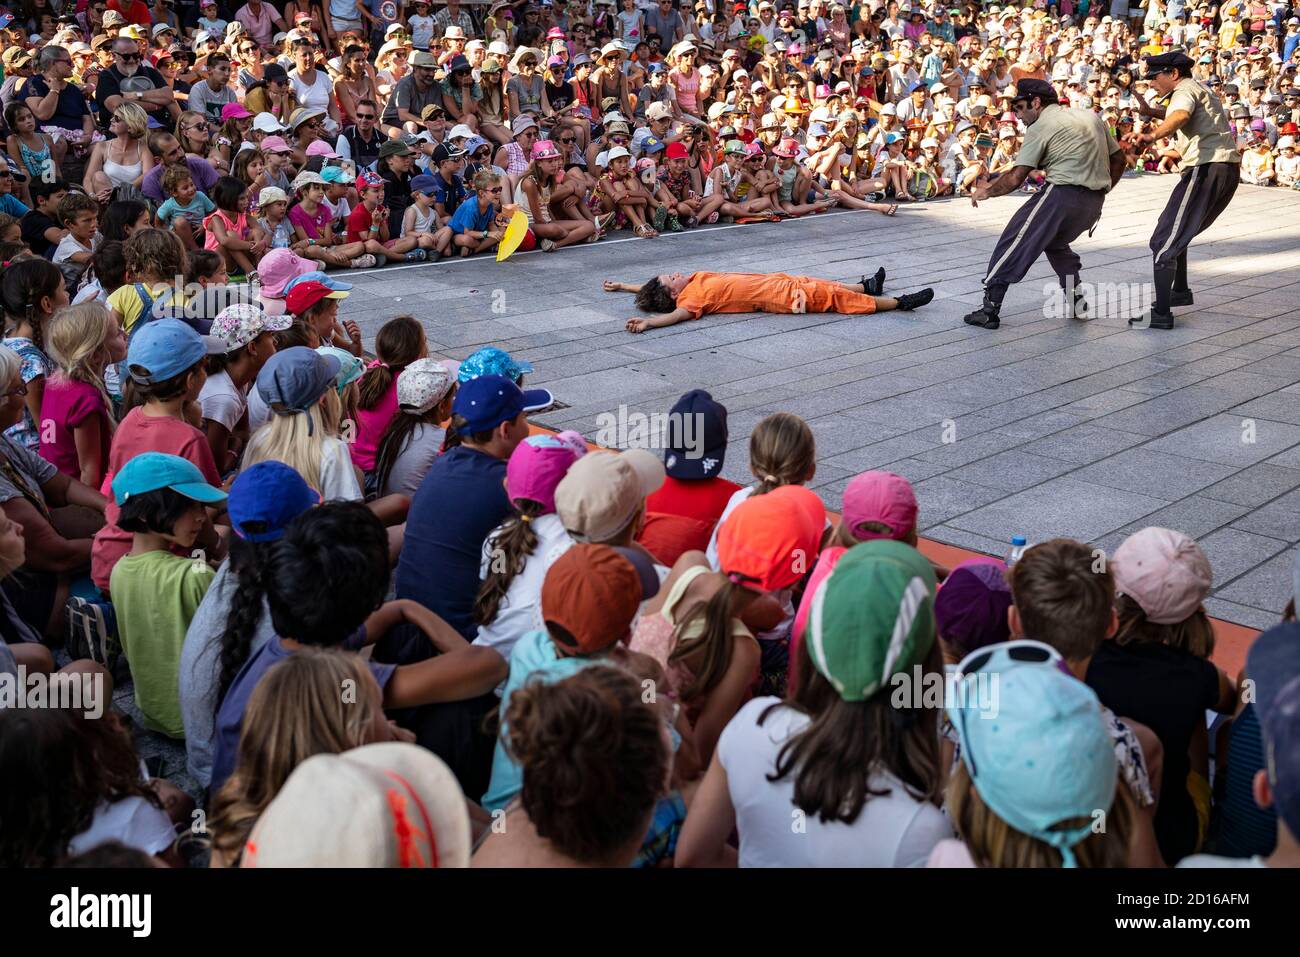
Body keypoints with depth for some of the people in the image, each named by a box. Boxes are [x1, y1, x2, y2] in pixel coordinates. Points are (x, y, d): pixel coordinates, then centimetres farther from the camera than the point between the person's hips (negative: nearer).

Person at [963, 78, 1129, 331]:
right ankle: (1076, 304, 27)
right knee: (1055, 242, 30)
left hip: (1063, 194, -8)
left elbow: (1015, 179, -8)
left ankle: (989, 310, -2)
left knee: (1012, 243, 0)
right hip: (1094, 202, 8)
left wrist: (985, 192, 6)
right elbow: (1119, 160, 20)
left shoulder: (1042, 126, -3)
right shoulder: (1090, 116, 18)